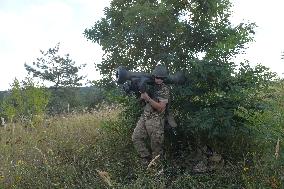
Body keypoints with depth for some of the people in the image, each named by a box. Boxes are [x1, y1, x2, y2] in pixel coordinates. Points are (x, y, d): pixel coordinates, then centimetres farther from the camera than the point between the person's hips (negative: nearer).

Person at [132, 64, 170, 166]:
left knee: (156, 143, 1)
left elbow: (160, 107, -14)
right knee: (136, 137, 1)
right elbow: (142, 98, 14)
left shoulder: (165, 89, -8)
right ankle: (146, 158, 15)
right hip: (144, 117, 6)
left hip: (156, 120, -6)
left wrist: (148, 98, -23)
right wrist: (142, 94, -7)